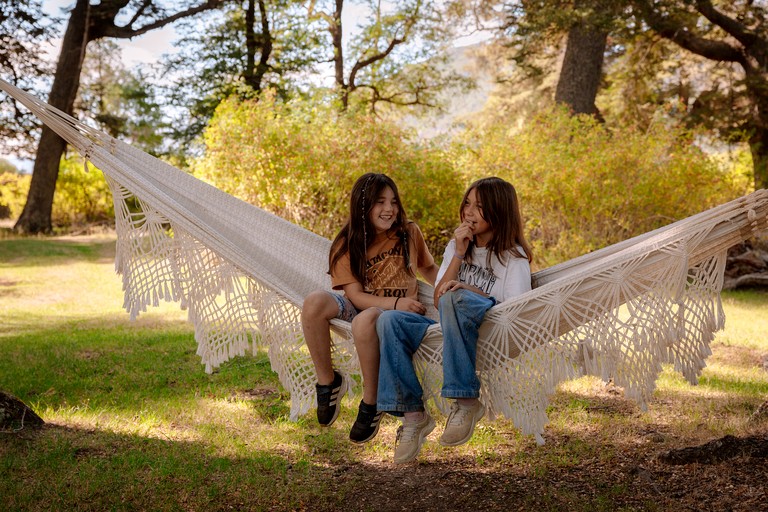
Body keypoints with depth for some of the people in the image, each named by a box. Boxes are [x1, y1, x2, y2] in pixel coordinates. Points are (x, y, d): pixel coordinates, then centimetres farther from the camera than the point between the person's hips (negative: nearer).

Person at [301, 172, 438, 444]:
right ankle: (328, 383, -11)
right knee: (315, 301, -29)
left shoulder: (409, 233, 3)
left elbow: (429, 268, 19)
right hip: (359, 308, 2)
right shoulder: (347, 245, -1)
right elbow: (355, 296, -10)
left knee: (366, 319, -38)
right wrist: (395, 303, -24)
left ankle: (371, 404, -19)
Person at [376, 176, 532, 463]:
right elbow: (437, 300, 9)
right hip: (449, 330, 6)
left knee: (456, 298, -37)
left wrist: (470, 291, -18)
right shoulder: (456, 246, 20)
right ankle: (413, 413, -23)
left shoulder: (514, 257, 4)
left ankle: (466, 402, -35)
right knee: (389, 320, -21)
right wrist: (459, 255, 0)